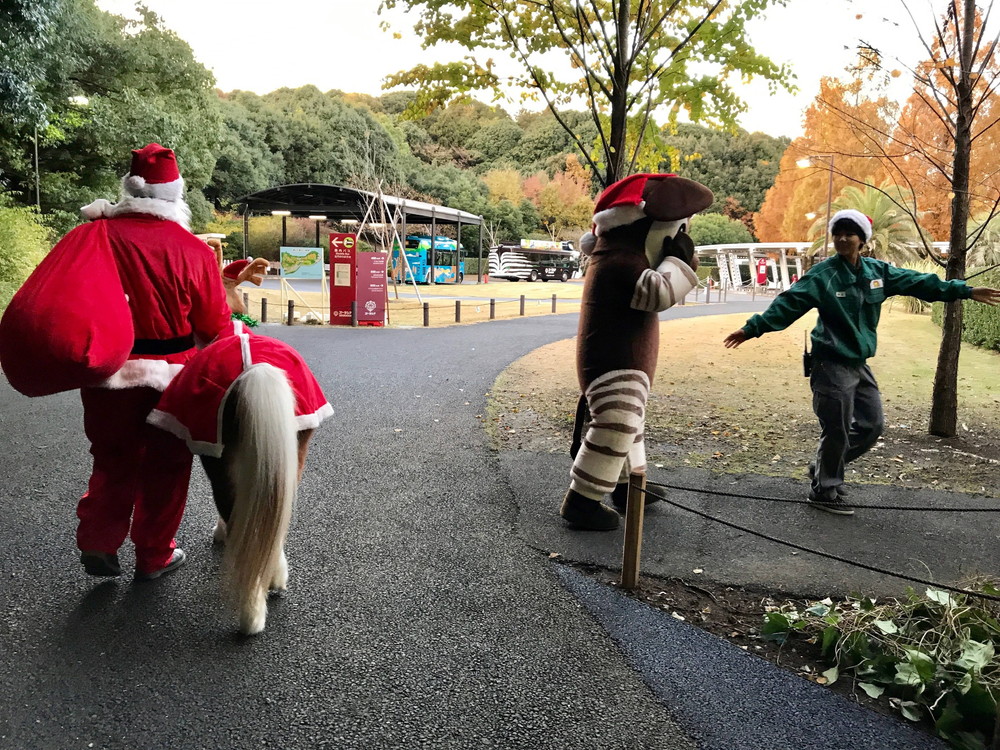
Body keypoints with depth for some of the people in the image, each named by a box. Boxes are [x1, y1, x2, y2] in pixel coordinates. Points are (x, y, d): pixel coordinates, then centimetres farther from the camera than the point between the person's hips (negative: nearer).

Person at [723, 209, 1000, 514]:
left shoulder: (878, 271, 6)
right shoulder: (822, 274, -12)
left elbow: (919, 282, 13)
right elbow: (787, 304, -20)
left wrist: (966, 291, 15)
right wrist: (752, 328, -29)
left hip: (859, 364, 7)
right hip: (832, 364, -7)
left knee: (872, 424, 12)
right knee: (837, 431, -2)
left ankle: (825, 468, 30)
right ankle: (824, 491, 16)